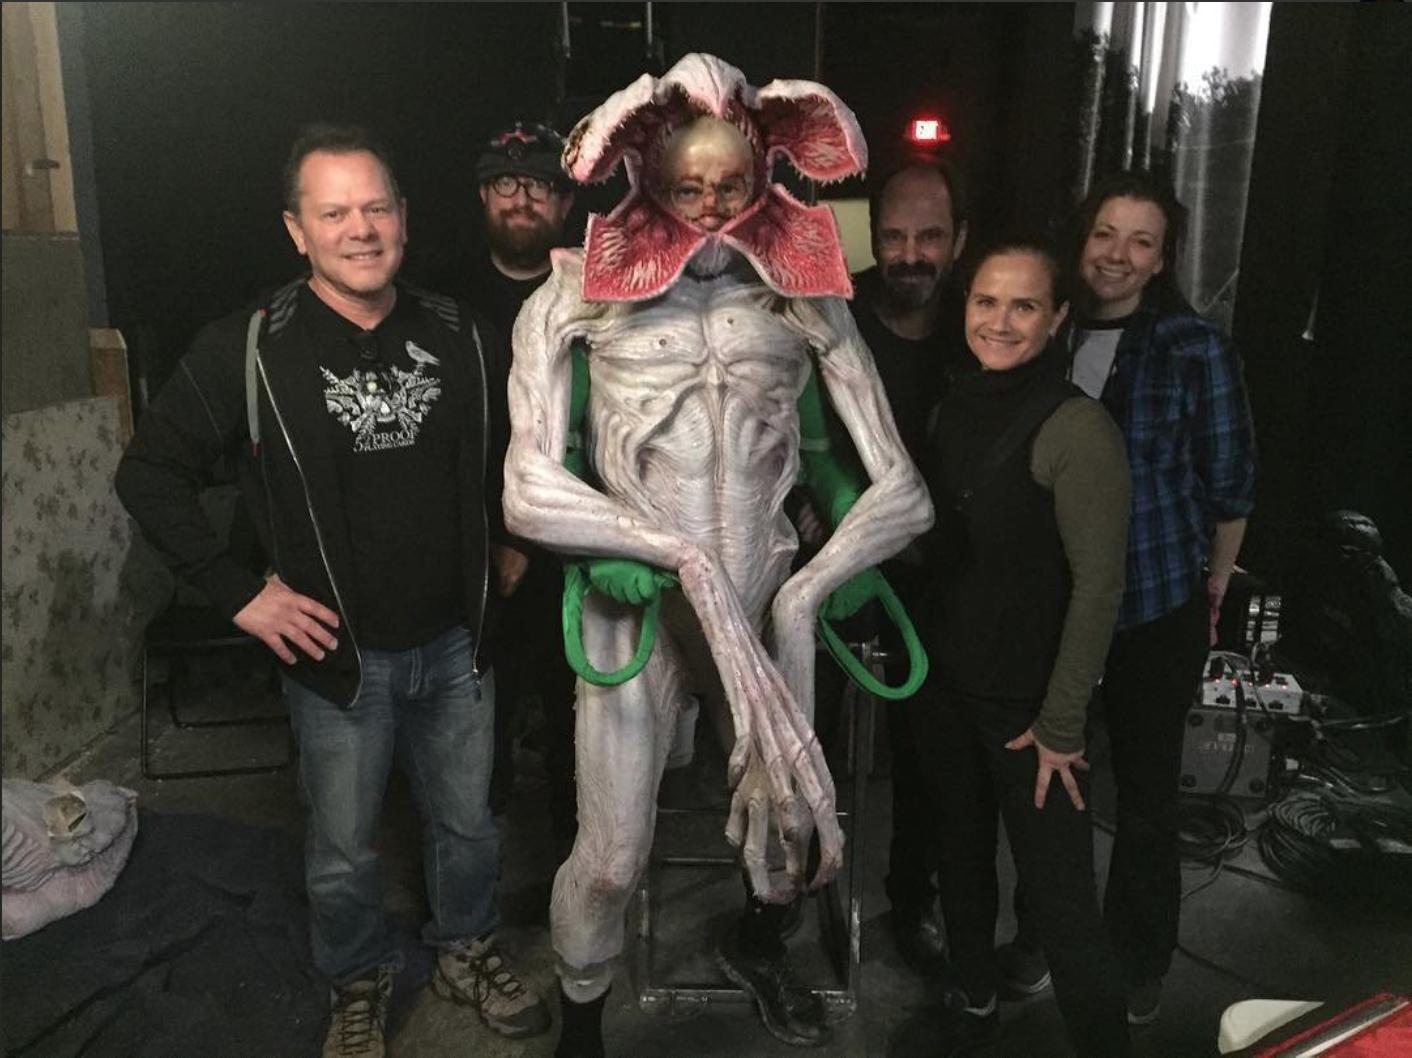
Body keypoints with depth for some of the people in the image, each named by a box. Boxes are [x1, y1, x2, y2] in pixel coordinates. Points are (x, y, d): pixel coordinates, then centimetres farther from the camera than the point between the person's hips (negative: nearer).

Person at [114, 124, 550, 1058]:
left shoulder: (458, 336, -2)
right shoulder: (248, 352, -13)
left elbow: (505, 451, 14)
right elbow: (149, 474, -5)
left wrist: (506, 548, 7)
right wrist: (239, 592, -9)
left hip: (456, 642, 3)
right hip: (340, 653, -2)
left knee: (468, 823, 20)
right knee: (344, 851, 16)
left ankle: (468, 950, 46)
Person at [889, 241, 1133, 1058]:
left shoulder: (1077, 428, -17)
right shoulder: (956, 410, 4)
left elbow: (1099, 586, -17)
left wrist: (1061, 726, -16)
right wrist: (922, 662, 8)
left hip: (1029, 704, -7)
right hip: (950, 684, 7)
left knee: (1059, 896, 0)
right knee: (962, 859, 21)